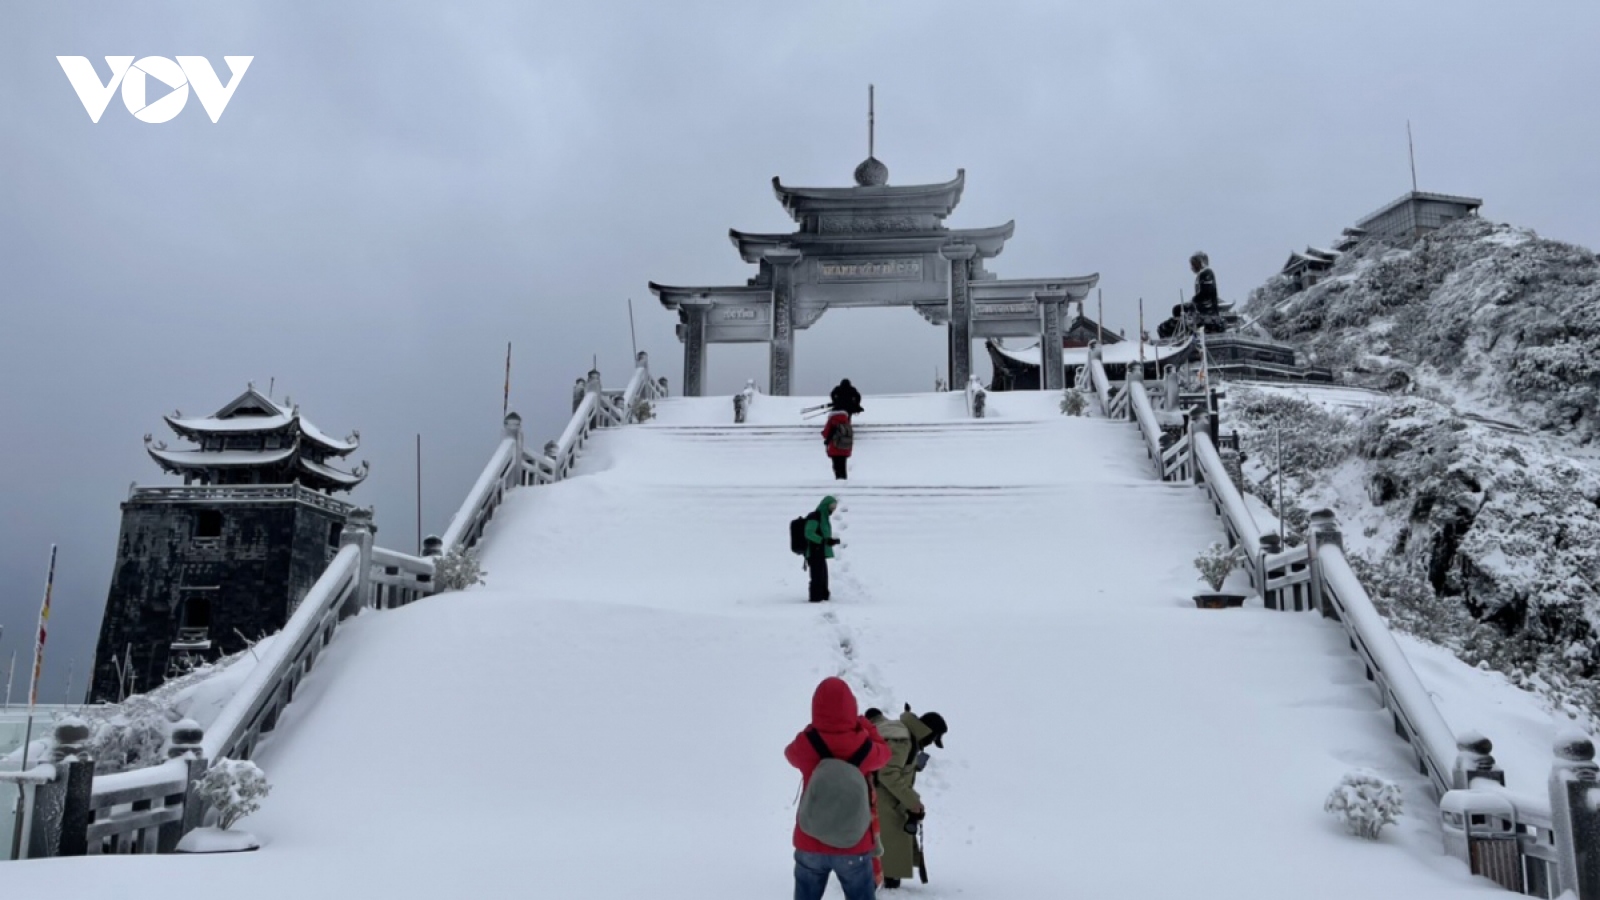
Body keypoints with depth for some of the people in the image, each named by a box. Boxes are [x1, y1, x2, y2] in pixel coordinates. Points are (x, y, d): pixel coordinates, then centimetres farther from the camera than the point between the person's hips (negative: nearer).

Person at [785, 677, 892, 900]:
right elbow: (883, 752, 7)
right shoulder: (864, 747, -17)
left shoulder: (805, 745, -15)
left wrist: (817, 728, 10)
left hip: (810, 844, 1)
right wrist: (864, 725, 11)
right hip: (853, 846, -1)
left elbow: (791, 752, 9)